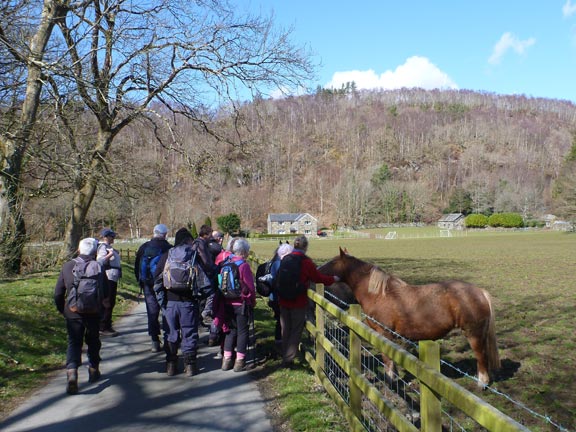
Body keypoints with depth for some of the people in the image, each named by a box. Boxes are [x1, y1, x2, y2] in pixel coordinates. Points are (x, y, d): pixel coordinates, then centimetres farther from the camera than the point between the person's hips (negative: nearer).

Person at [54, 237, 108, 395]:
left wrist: (62, 309, 17)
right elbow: (105, 293, -2)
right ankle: (93, 371, 30)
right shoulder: (99, 267, -6)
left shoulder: (68, 266, -2)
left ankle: (71, 373, -17)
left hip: (73, 312, 0)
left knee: (73, 343, 3)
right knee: (93, 341, 19)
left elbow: (58, 293, 1)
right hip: (93, 313, 0)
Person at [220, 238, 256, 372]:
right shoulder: (244, 265, -15)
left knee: (231, 330, 16)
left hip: (228, 303, 5)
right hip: (242, 304, -5)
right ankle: (239, 361, 8)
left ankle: (227, 359, 18)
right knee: (243, 331, 6)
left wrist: (224, 299, 16)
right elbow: (250, 287, -13)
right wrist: (252, 301, 2)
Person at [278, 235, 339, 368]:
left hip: (283, 301, 5)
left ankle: (285, 356, 26)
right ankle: (288, 360, 8)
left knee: (285, 330, 17)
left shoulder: (285, 259, 0)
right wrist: (333, 279, 11)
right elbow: (318, 278, -6)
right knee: (296, 331, 7)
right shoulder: (306, 262, -15)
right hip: (298, 302, -5)